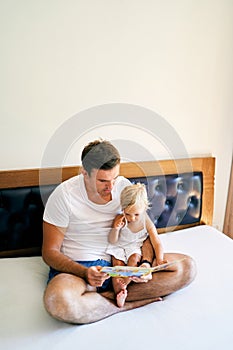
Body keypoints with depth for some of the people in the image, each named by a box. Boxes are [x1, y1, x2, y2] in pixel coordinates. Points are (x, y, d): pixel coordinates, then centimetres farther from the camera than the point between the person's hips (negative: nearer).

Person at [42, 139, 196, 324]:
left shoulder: (124, 186, 0)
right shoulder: (64, 195, -12)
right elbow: (50, 251, -8)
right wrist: (85, 273, -26)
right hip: (77, 267, -3)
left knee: (186, 267, -13)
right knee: (58, 301, -39)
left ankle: (109, 295, -19)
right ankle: (132, 302, -16)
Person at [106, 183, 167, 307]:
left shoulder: (146, 222, -13)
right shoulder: (120, 219, -16)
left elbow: (157, 242, -12)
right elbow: (112, 241, -10)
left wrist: (159, 259, -27)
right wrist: (115, 228, -29)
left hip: (135, 248, 1)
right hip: (118, 247, 0)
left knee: (134, 259, -29)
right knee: (117, 263, -24)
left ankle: (125, 283, -25)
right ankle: (118, 292, -26)